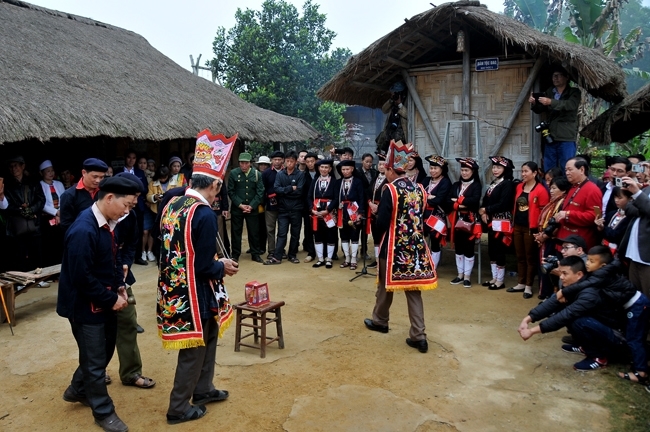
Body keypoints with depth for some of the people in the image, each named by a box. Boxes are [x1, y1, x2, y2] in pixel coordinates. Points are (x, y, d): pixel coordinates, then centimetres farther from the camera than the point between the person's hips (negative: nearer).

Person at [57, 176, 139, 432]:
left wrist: (119, 285, 1)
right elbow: (82, 277, -27)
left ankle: (78, 390, 46)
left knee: (105, 350, 22)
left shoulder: (106, 223, 0)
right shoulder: (83, 231, -28)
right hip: (86, 305, -9)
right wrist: (111, 299, -19)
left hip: (104, 302, 9)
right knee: (95, 360, 8)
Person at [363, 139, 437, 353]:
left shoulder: (390, 190, -13)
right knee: (413, 289, 7)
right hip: (416, 245, 5)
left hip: (393, 246, -5)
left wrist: (378, 214, 4)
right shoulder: (419, 189, 5)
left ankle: (379, 321, 35)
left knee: (386, 284, 15)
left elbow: (382, 222, -16)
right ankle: (418, 336, 5)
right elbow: (421, 218, 12)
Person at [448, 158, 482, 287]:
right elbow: (449, 202, 1)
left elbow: (475, 200, -20)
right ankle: (460, 274, 22)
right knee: (458, 248, 11)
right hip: (457, 221, 5)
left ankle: (467, 276, 11)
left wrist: (458, 200, -12)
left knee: (469, 248, 1)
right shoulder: (456, 185, 11)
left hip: (470, 221, -5)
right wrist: (459, 205, -17)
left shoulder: (476, 185, -3)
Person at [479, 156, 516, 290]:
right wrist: (483, 213, -6)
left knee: (499, 251, -4)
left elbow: (503, 204, -19)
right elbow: (486, 201, 13)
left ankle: (500, 280, 6)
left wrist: (486, 210, -11)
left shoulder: (508, 184, -9)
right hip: (491, 222, 8)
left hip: (502, 222, -8)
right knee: (491, 250, 12)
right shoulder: (493, 183, 17)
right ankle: (494, 278, 22)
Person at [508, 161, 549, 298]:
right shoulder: (519, 187, 11)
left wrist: (538, 228, -12)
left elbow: (543, 211, -11)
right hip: (518, 227, 7)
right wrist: (513, 222, 14)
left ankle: (528, 286, 14)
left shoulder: (541, 190, -11)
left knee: (530, 257, 5)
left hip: (531, 228, -7)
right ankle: (520, 283, 25)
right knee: (520, 256, 14)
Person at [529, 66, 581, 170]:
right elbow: (539, 110, 8)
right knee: (548, 171, 8)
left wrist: (551, 102, -29)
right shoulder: (549, 92, 17)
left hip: (567, 139, -4)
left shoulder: (574, 92, 5)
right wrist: (534, 103, -15)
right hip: (550, 138, 4)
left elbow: (571, 104, -16)